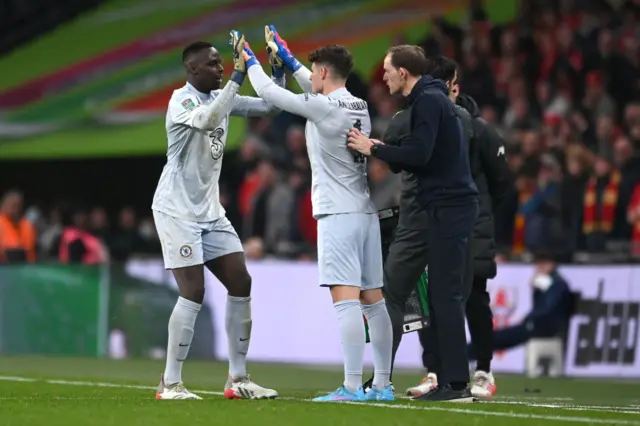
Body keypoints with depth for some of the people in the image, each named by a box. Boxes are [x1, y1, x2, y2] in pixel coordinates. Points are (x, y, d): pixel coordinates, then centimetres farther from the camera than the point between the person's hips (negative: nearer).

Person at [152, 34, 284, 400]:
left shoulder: (222, 96, 7)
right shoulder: (182, 100, -15)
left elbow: (270, 106, 12)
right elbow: (207, 120, -36)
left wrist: (279, 70, -3)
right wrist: (239, 76, -37)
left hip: (210, 211, 8)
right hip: (177, 210, -8)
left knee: (241, 283, 3)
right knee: (194, 292, -13)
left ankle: (238, 379, 10)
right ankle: (170, 383, -5)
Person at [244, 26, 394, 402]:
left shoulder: (323, 108, -11)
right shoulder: (360, 107, 11)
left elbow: (269, 93, -3)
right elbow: (318, 90, 30)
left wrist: (250, 60, 13)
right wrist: (286, 57, 36)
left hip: (339, 214, -8)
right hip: (366, 212, 8)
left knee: (346, 299, -12)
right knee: (374, 300, 8)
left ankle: (352, 387, -17)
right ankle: (382, 384, 10)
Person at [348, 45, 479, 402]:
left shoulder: (429, 101, -12)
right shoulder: (431, 98, 19)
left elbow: (420, 154, -21)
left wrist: (374, 149, -10)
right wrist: (383, 148, 8)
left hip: (450, 208, -10)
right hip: (449, 204, 10)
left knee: (445, 295, -10)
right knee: (442, 295, 10)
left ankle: (456, 384, -11)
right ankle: (450, 380, 11)